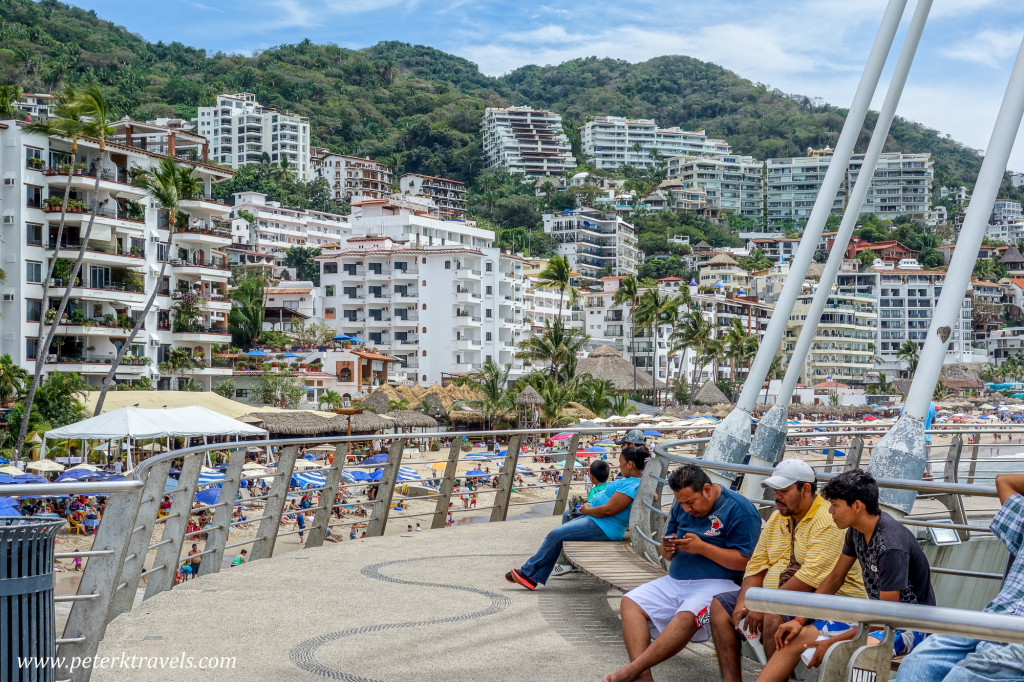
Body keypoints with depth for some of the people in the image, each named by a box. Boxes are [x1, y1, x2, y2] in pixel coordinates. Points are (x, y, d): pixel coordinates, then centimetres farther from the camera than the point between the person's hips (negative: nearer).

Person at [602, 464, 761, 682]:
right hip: (675, 581, 8)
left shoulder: (739, 509, -8)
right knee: (630, 602, -11)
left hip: (716, 583, -7)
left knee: (686, 617, -36)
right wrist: (667, 548, -4)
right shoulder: (681, 506, 14)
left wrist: (702, 548, -18)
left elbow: (744, 561, -13)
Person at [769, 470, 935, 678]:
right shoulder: (857, 530, 0)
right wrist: (799, 620, 5)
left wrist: (833, 642, -21)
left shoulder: (892, 546, -27)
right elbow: (835, 578, 11)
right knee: (798, 636, 0)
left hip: (911, 625, -9)